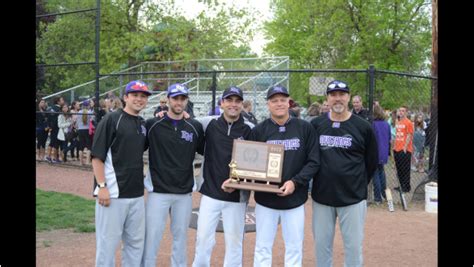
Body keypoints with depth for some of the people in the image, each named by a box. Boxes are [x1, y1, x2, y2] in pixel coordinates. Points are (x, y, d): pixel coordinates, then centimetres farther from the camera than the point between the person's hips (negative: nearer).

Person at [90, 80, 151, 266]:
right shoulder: (111, 119, -6)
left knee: (136, 242, 13)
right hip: (113, 193, -7)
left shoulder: (143, 124, 13)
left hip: (137, 195, 7)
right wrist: (102, 186, -18)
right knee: (108, 242, -1)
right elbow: (97, 156, -9)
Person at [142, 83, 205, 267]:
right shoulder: (152, 125, -3)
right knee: (151, 238, 0)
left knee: (181, 237, 13)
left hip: (184, 193, 3)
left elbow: (205, 154, 12)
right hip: (158, 191, -2)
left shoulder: (195, 127, 4)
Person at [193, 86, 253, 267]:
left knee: (234, 241, 6)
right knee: (203, 238, 5)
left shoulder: (250, 130, -3)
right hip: (210, 192, 1)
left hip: (237, 196, -1)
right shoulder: (210, 124, 2)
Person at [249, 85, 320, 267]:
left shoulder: (305, 128, -2)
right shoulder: (259, 130, -1)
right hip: (265, 199, 0)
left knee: (294, 248, 10)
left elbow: (313, 162, -4)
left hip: (295, 199, 0)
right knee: (263, 247, 9)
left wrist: (295, 182, -17)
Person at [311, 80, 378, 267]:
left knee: (354, 245, 4)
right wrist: (321, 181, 9)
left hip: (353, 198, -2)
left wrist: (358, 185, 9)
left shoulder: (363, 127, -4)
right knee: (321, 244, 11)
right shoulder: (315, 125, 1)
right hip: (321, 197, 2)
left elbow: (372, 162, 6)